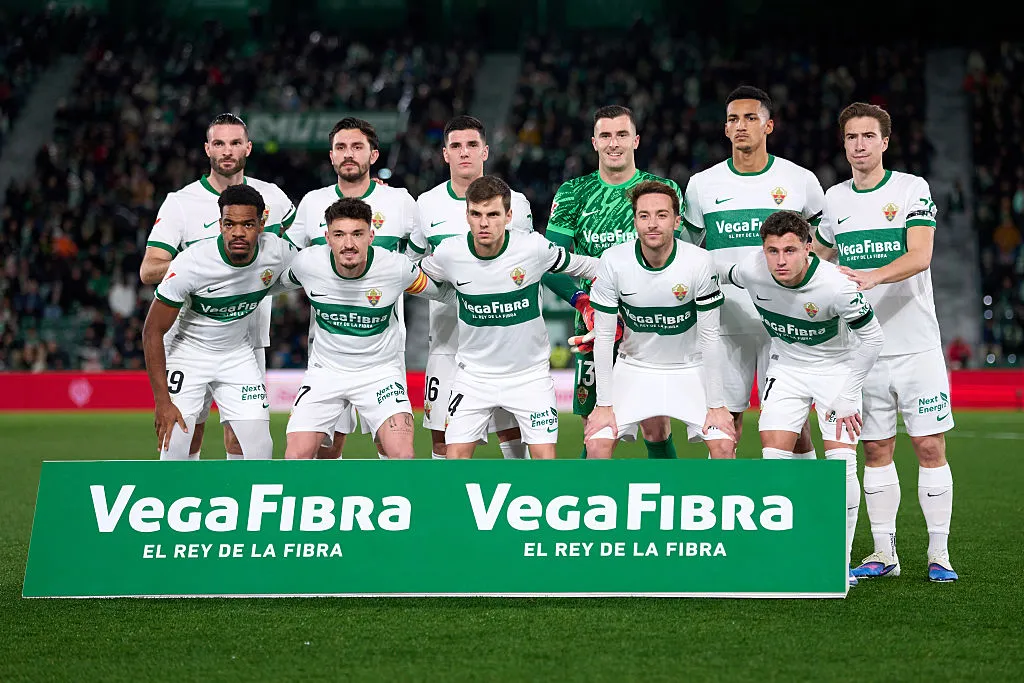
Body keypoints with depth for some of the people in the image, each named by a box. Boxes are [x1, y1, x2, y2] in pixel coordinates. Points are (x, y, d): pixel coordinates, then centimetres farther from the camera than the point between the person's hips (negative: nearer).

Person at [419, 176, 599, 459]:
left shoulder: (534, 247, -17)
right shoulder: (449, 253, -13)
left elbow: (584, 266, 1)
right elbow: (415, 277, 11)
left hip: (529, 373, -1)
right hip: (474, 373, 1)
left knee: (545, 456, -5)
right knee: (455, 455, -4)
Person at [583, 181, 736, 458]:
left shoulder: (699, 262, -20)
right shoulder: (613, 261, -18)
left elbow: (709, 336, -13)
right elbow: (603, 336, -11)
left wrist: (716, 405, -12)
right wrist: (604, 404, -12)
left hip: (690, 369, 0)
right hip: (634, 368, 0)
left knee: (723, 446, -14)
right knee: (597, 445, -14)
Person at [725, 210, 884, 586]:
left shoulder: (835, 285, -31)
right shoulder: (750, 271, -22)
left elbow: (871, 337, -17)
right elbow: (724, 274, 5)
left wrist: (847, 394, -15)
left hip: (837, 367, -3)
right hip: (786, 367, 3)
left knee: (841, 462, -13)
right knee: (773, 457, -9)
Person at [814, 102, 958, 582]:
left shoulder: (912, 189, -3)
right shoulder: (834, 199, 9)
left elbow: (919, 256, -17)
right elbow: (820, 255, 27)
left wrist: (872, 276, -32)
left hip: (917, 344, -3)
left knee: (929, 447, -4)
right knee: (876, 451, 5)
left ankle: (939, 554, 2)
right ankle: (883, 553, 12)